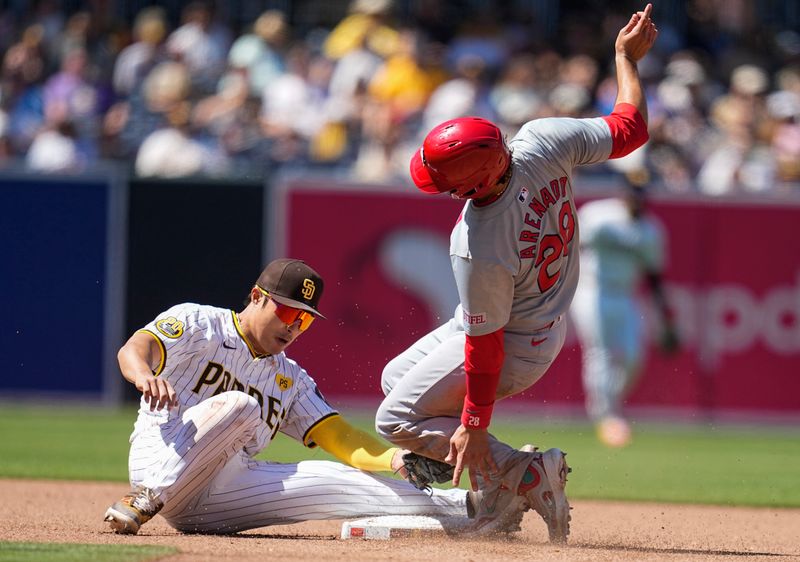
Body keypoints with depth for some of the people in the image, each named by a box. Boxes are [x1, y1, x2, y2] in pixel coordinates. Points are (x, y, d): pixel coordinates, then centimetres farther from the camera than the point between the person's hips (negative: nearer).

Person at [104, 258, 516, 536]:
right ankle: (145, 500, -32)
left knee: (333, 480, -6)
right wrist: (144, 375, -40)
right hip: (160, 461, -6)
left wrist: (393, 458, -12)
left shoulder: (291, 380, 21)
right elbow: (134, 349, -13)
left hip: (218, 498, 6)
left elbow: (339, 437, 10)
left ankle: (467, 509, -10)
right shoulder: (198, 324, 3)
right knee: (240, 405, -29)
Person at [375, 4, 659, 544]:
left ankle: (527, 475, -2)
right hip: (551, 324, 9)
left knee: (397, 419, 3)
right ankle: (500, 498, 16)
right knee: (397, 376, 20)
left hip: (514, 347, -9)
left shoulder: (477, 250, -39)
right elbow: (630, 127, -12)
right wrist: (628, 56, 2)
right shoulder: (543, 141, -26)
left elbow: (485, 344, -27)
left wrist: (475, 425, -15)